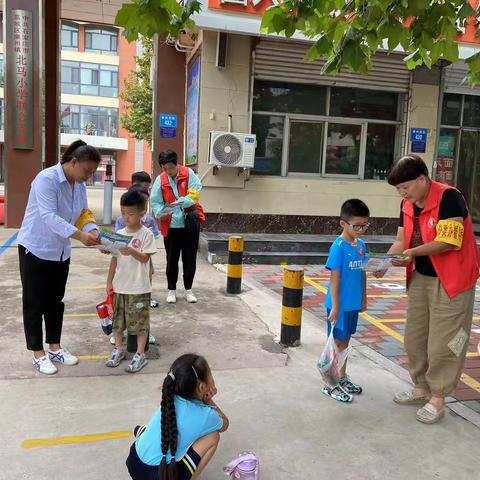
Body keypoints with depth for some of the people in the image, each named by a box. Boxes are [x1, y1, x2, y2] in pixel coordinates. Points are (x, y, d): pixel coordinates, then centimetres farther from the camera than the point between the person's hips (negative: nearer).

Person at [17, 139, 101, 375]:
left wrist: (93, 231, -17)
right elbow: (49, 216, -31)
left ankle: (55, 347, 28)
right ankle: (38, 354, 15)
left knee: (56, 301, 15)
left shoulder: (80, 185, 1)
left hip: (60, 251, 7)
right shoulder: (47, 179, -23)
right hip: (35, 249, -7)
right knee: (35, 303, 3)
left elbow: (83, 213, 3)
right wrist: (79, 235, -38)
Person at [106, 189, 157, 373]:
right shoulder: (119, 234, 4)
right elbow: (115, 259, 8)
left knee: (140, 321, 3)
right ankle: (118, 349, 33)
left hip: (139, 287, -5)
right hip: (120, 285, 5)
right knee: (118, 319, 16)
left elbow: (145, 258, -13)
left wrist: (132, 251, -31)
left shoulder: (146, 234, -10)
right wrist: (109, 281, 7)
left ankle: (140, 354, 15)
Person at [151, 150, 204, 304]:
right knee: (172, 259, 9)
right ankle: (172, 290, 23)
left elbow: (195, 194, -13)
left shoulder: (189, 173, -5)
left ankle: (188, 289, 23)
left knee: (190, 258, 8)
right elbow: (155, 202, -4)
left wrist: (181, 201, -29)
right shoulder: (160, 179, -2)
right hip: (171, 225, 1)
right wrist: (160, 213, -24)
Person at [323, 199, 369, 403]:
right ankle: (331, 384, 17)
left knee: (345, 341, 19)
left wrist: (363, 298, 17)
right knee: (336, 342, 4)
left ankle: (342, 377, 33)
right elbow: (335, 278, -18)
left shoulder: (361, 245, 4)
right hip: (340, 304, -7)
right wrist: (335, 306, -18)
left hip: (353, 304, 7)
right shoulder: (339, 246, -17)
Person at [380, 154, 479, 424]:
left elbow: (449, 241, -25)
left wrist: (414, 253, -30)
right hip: (421, 277, 8)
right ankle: (421, 388, 31)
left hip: (451, 279, -8)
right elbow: (401, 241, 5)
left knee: (442, 341, -1)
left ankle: (438, 398, 16)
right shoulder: (407, 205, 3)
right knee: (415, 337, 14)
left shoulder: (449, 197, -19)